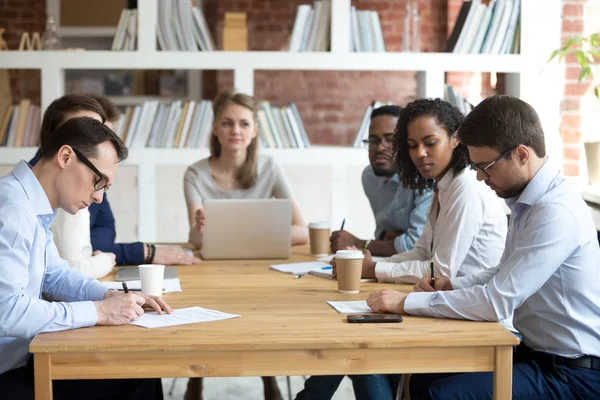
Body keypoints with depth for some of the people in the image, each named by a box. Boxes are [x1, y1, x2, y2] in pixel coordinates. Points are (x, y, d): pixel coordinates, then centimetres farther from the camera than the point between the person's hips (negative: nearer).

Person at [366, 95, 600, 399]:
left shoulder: (557, 213, -24)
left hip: (574, 375, -9)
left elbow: (496, 303, -26)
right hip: (537, 352, 9)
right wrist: (452, 285, 2)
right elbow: (506, 274, 19)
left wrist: (407, 302, -20)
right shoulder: (529, 200, 5)